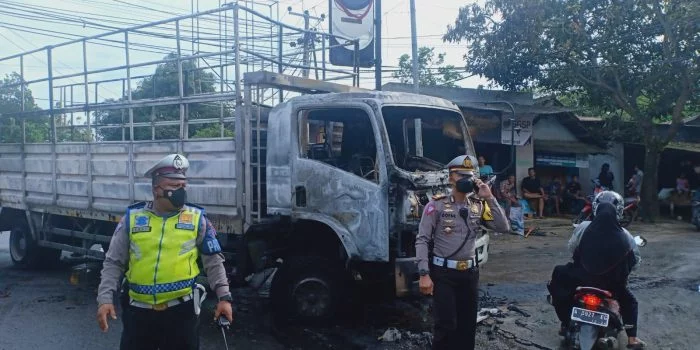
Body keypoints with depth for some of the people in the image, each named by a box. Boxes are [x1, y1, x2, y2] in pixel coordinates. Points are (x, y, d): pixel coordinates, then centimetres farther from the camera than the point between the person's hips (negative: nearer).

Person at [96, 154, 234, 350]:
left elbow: (213, 261, 3)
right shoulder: (132, 218, 2)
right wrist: (105, 298, -5)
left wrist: (224, 297, -4)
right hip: (138, 310, 1)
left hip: (180, 310, -1)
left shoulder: (197, 219, 1)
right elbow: (113, 263, 5)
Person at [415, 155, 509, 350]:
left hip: (470, 273, 5)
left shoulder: (479, 206, 5)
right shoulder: (437, 205, -8)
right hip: (443, 273, -5)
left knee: (468, 325, 12)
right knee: (446, 325, -6)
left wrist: (489, 198, -9)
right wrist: (424, 274, -18)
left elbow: (503, 228, -4)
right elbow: (422, 241, -10)